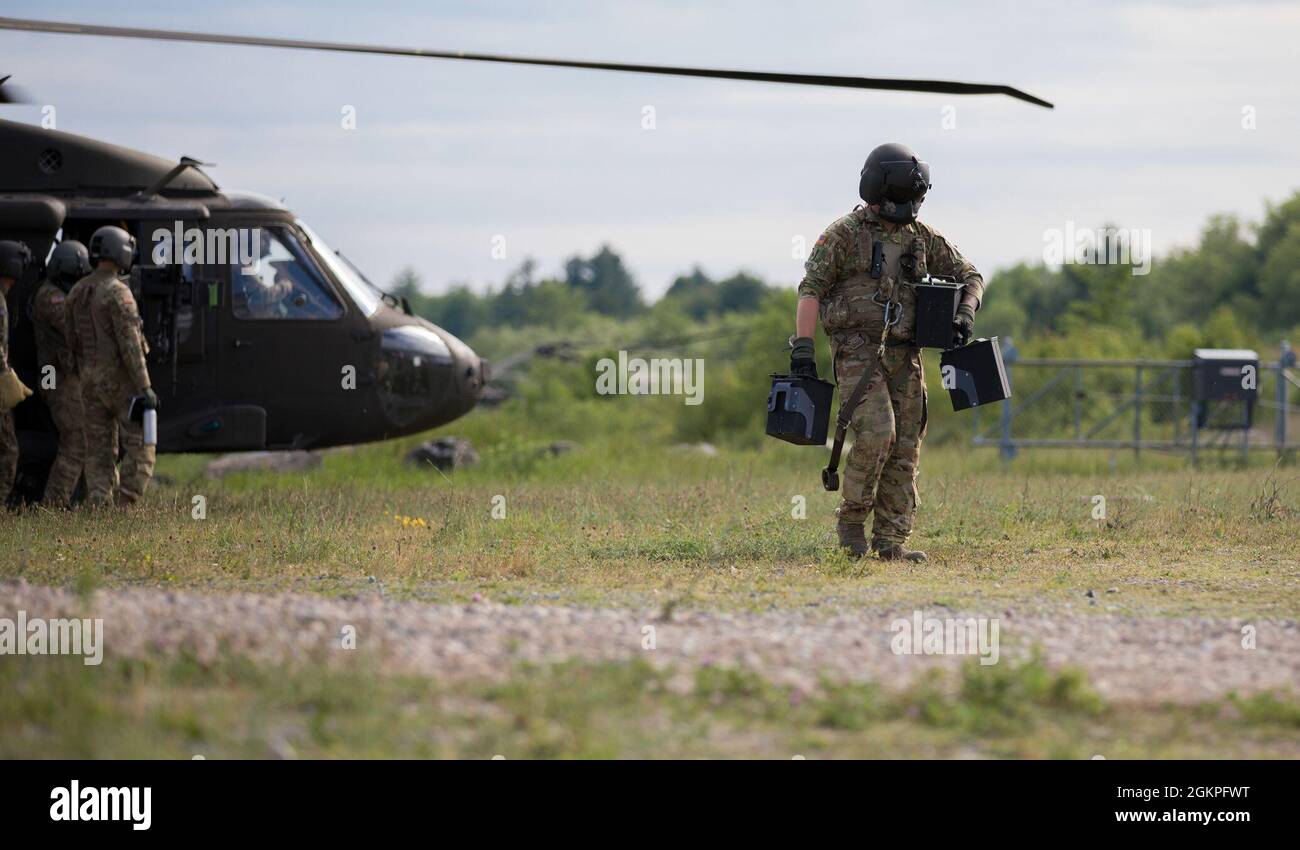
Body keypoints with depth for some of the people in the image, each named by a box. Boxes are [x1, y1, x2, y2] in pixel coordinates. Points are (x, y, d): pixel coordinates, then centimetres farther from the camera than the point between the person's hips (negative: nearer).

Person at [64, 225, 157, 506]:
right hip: (122, 379, -7)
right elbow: (130, 343, -21)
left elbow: (74, 340, 14)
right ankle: (125, 510, -10)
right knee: (139, 450, 0)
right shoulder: (118, 292, -16)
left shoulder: (76, 293, 8)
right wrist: (145, 387, -21)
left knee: (99, 452, 8)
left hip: (91, 379, 7)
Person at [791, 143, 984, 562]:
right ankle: (851, 518, -3)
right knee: (877, 433, -20)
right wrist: (802, 347, -17)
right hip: (857, 351, -6)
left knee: (905, 447, 1)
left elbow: (969, 276, 18)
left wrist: (965, 316, -2)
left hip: (904, 355, 6)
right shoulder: (844, 235, -4)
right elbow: (810, 289, -7)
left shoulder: (922, 237, 10)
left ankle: (891, 541, 5)